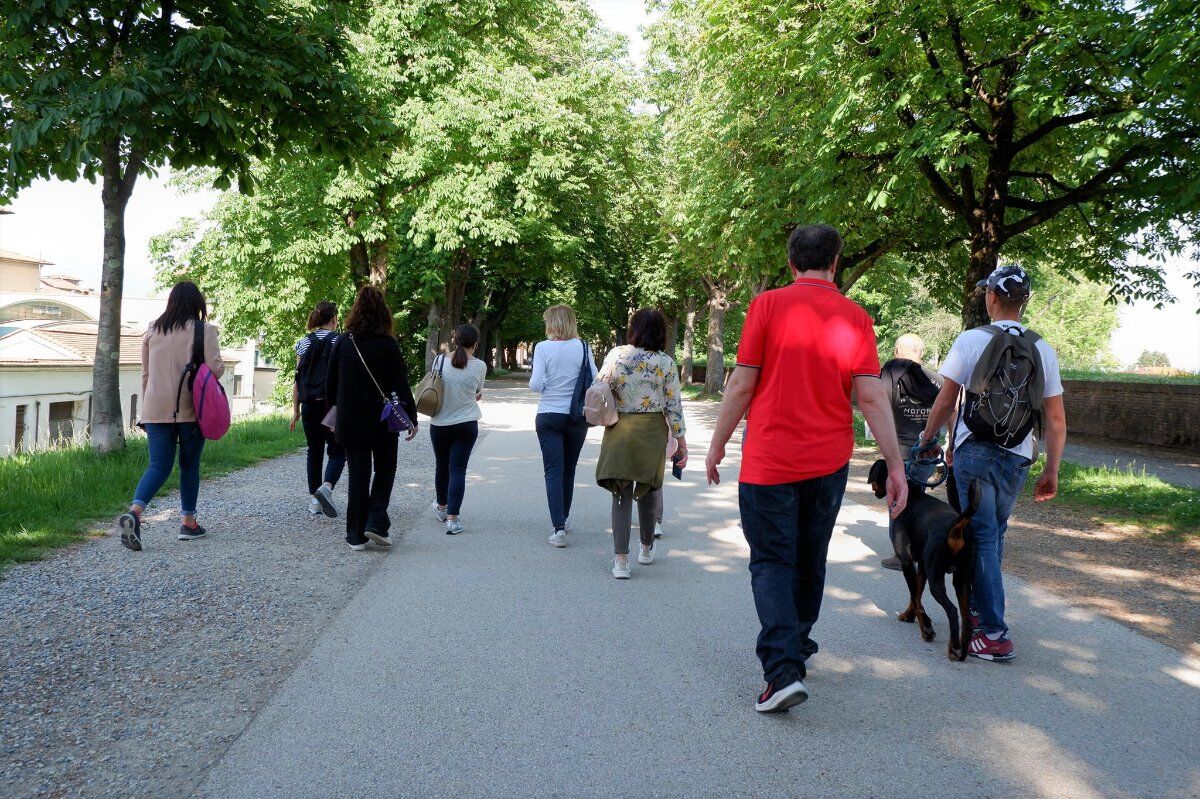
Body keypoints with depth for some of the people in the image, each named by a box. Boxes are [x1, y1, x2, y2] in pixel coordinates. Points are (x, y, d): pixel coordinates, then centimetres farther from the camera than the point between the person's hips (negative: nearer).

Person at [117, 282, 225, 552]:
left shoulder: (153, 330, 10)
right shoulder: (204, 330, -4)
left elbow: (146, 373, 14)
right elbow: (215, 369, -12)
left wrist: (146, 406, 22)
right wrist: (220, 366, 12)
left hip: (156, 409, 3)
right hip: (190, 408, -3)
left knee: (158, 465, 3)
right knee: (190, 465, 11)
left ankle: (134, 511, -20)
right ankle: (188, 522, 18)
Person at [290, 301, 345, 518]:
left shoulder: (304, 342, 7)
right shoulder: (339, 342, -4)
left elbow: (297, 378, 6)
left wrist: (296, 409, 11)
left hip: (309, 405, 4)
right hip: (332, 405, -4)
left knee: (314, 451, 13)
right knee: (337, 451, 5)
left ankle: (314, 500, 14)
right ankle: (326, 487, -20)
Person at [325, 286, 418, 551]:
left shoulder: (342, 343, -1)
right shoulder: (388, 344, -10)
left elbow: (331, 385, 5)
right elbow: (401, 385, -8)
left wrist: (336, 415, 17)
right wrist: (411, 418, -1)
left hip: (350, 422, 2)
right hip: (384, 420, -2)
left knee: (358, 475, 9)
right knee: (384, 470, 15)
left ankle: (356, 535, 10)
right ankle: (376, 523, 2)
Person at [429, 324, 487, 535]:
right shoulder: (480, 366, -9)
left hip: (439, 424, 2)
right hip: (466, 424, -2)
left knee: (442, 466, 20)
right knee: (458, 469, 1)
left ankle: (441, 506, 41)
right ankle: (452, 518, -7)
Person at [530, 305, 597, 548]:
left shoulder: (543, 348, -9)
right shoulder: (583, 348, -3)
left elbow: (535, 384, -13)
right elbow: (595, 381, -3)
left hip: (548, 416, -2)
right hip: (577, 417, 3)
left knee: (553, 471, -1)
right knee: (569, 469, 18)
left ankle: (558, 528, -11)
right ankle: (564, 519, 33)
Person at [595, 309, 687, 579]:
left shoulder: (616, 355, -4)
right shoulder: (666, 363, -4)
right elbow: (674, 405, -3)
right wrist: (681, 441, 4)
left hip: (619, 430, 0)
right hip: (652, 431, 1)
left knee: (621, 492, 4)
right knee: (647, 490, 18)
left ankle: (621, 559, -3)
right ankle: (646, 548, 35)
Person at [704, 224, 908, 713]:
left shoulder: (768, 305, -7)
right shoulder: (855, 318, 0)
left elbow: (741, 384, -8)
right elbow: (872, 398, -4)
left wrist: (717, 444, 4)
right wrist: (896, 467, 1)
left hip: (770, 460, -3)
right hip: (830, 461, 3)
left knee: (772, 562, 3)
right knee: (809, 560, 19)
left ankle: (784, 669, -12)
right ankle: (797, 647, 37)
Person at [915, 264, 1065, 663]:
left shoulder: (971, 340, -5)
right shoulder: (1043, 350, 6)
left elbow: (945, 401, 0)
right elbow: (1056, 420, 5)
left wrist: (927, 438, 16)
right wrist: (1052, 472, 12)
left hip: (974, 452, -4)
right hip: (1018, 457, 4)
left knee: (982, 538, -2)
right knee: (994, 535, 19)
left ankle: (994, 634, -4)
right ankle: (980, 608, 32)